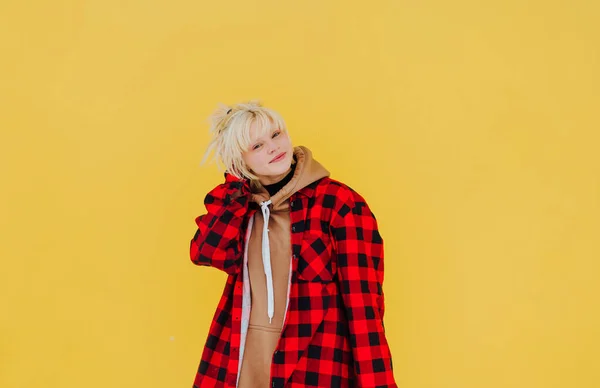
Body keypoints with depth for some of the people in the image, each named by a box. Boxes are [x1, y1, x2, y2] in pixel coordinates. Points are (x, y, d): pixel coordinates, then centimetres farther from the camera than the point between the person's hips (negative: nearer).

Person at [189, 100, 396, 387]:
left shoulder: (341, 203, -11)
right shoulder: (242, 206, 6)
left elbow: (363, 308, -13)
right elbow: (205, 252, -10)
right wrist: (236, 182, -6)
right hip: (238, 362, 5)